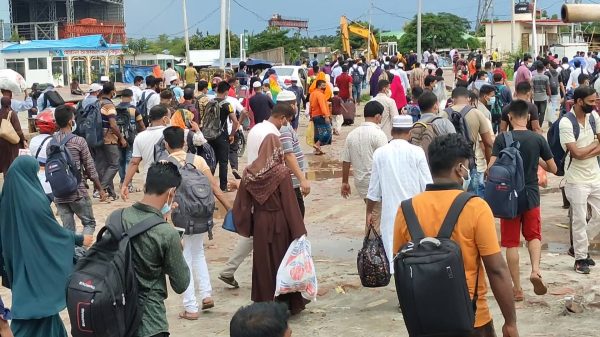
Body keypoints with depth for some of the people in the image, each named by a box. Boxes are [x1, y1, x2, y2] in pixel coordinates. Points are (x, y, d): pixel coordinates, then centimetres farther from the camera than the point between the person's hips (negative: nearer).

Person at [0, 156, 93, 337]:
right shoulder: (35, 201, -25)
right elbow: (55, 231, -16)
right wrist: (79, 239, -2)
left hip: (18, 263, 6)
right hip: (37, 263, -6)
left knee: (25, 303, 20)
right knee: (38, 304, 8)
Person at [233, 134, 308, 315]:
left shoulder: (249, 173, -4)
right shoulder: (281, 172, -16)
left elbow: (242, 203, 2)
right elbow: (290, 203, -15)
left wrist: (244, 226, 14)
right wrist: (299, 230, -10)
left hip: (259, 225, 3)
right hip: (279, 225, -3)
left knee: (263, 264, 12)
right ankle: (287, 305, 19)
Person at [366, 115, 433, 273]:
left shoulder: (380, 153, -2)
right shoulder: (416, 152, -6)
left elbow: (374, 188, 3)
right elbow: (427, 186, -3)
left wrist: (369, 211, 15)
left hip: (391, 213, 1)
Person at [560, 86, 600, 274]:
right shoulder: (566, 123, -16)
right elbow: (577, 153, -20)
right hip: (577, 179, -6)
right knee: (580, 220, 3)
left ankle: (580, 246, 28)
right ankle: (580, 258, 16)